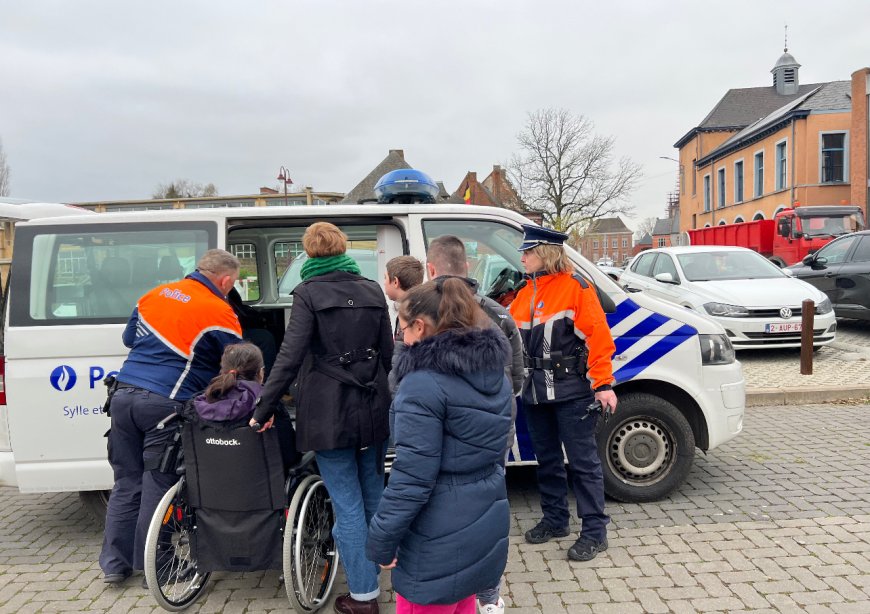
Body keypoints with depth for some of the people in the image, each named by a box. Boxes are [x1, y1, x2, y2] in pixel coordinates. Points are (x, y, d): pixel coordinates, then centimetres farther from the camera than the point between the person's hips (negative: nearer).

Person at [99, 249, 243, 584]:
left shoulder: (155, 294, 13)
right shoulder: (219, 312, -6)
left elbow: (129, 338, 27)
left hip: (124, 393, 6)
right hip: (165, 403, -6)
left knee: (126, 484, 15)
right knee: (158, 488, 4)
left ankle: (114, 564, 24)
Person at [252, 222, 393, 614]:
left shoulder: (309, 293, -8)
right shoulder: (372, 291, 7)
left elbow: (290, 357, -15)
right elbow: (387, 353, 10)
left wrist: (263, 410, -9)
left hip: (329, 413, -5)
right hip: (373, 409, 5)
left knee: (348, 504, 3)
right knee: (372, 496, 20)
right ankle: (373, 578, 37)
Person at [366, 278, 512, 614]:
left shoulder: (425, 383, -21)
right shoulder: (494, 372, 5)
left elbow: (413, 476, -23)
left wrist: (380, 539, -13)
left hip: (439, 540, -8)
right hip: (485, 525, 8)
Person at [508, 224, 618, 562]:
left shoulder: (576, 287, -10)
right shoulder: (525, 292, 12)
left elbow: (598, 337, -14)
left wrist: (603, 384, -18)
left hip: (570, 389, -7)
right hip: (535, 389, 7)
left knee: (583, 461, 0)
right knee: (547, 459, 17)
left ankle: (594, 531, 10)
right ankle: (555, 520, 31)